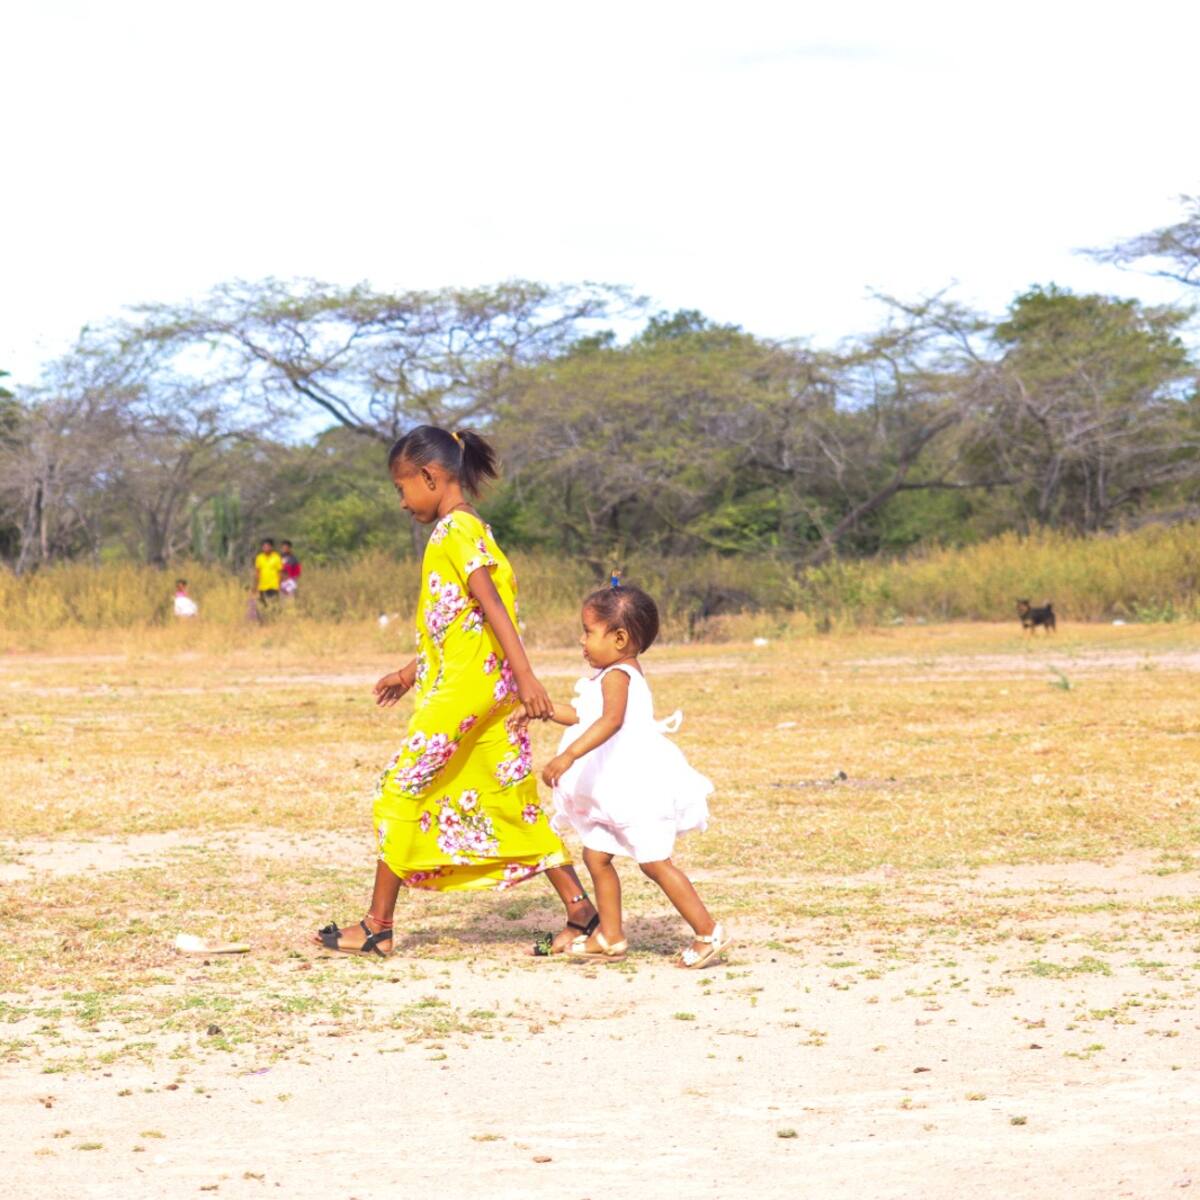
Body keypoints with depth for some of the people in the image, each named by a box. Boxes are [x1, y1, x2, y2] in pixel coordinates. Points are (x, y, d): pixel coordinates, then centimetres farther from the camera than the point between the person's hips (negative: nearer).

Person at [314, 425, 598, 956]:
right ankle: (580, 910, 7)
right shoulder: (464, 529, 17)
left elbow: (492, 605, -22)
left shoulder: (455, 530, -12)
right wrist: (411, 672, 29)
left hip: (463, 689, -10)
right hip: (481, 689, 10)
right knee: (512, 800, 10)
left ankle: (377, 928, 1)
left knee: (400, 791, -3)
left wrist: (524, 674, -30)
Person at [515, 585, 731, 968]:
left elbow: (611, 720, -37)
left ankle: (709, 932, -2)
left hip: (637, 787, -10)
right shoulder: (620, 674, 15)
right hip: (614, 791, 10)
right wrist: (542, 709, 23)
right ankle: (610, 937, 17)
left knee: (654, 861, -7)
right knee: (595, 855, 11)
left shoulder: (616, 676, -18)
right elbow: (584, 717, 31)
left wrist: (569, 755, -46)